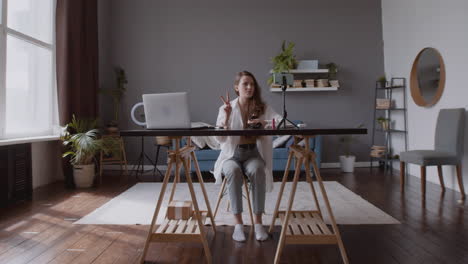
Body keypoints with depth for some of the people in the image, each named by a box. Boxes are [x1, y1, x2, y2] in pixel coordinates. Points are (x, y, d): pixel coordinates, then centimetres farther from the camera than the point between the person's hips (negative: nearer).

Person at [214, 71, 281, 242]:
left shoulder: (262, 108, 5)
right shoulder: (226, 108, 3)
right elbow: (220, 138, -5)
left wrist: (264, 122, -26)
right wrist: (227, 115, -18)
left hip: (253, 154, 1)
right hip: (231, 154, 0)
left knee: (257, 171, -34)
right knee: (234, 172, -35)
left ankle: (258, 222, -25)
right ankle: (238, 223, -28)